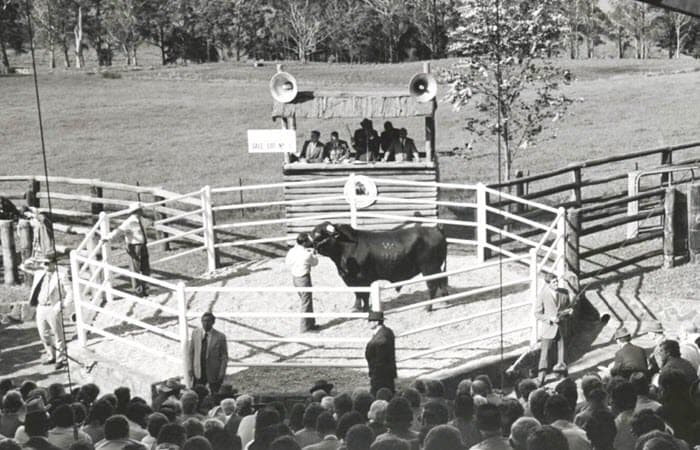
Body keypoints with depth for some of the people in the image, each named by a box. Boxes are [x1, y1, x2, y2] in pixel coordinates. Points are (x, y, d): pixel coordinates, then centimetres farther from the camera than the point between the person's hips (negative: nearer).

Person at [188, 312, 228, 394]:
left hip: (214, 374, -3)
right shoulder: (195, 333, -1)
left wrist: (221, 374, -10)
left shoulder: (220, 336, -12)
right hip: (198, 372, 3)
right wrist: (190, 368, 3)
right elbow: (191, 352, 7)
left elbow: (224, 356, -6)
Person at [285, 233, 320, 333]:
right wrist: (313, 253, 13)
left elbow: (287, 262, 9)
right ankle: (306, 327, 9)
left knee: (305, 300, 20)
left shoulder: (292, 251, -3)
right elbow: (315, 262, -3)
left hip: (295, 277, 8)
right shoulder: (307, 254, -21)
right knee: (306, 302, 3)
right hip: (304, 278, -8)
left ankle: (311, 323, 30)